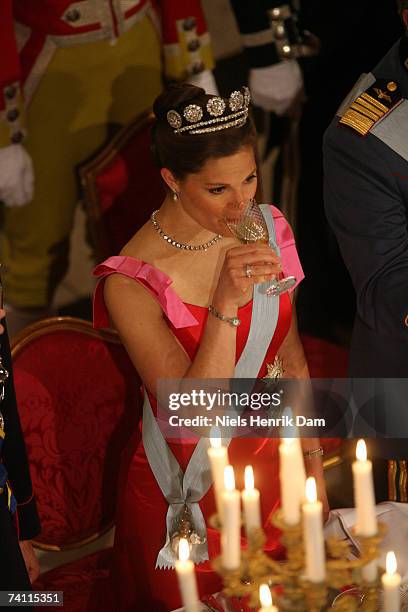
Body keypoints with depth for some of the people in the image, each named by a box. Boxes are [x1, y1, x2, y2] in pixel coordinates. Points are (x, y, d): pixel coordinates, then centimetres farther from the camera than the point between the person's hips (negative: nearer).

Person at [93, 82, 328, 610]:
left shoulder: (267, 229, -7)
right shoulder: (130, 282, -23)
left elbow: (290, 354, 6)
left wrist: (311, 457, 8)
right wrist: (227, 304, -37)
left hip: (273, 464, 5)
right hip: (190, 492, -5)